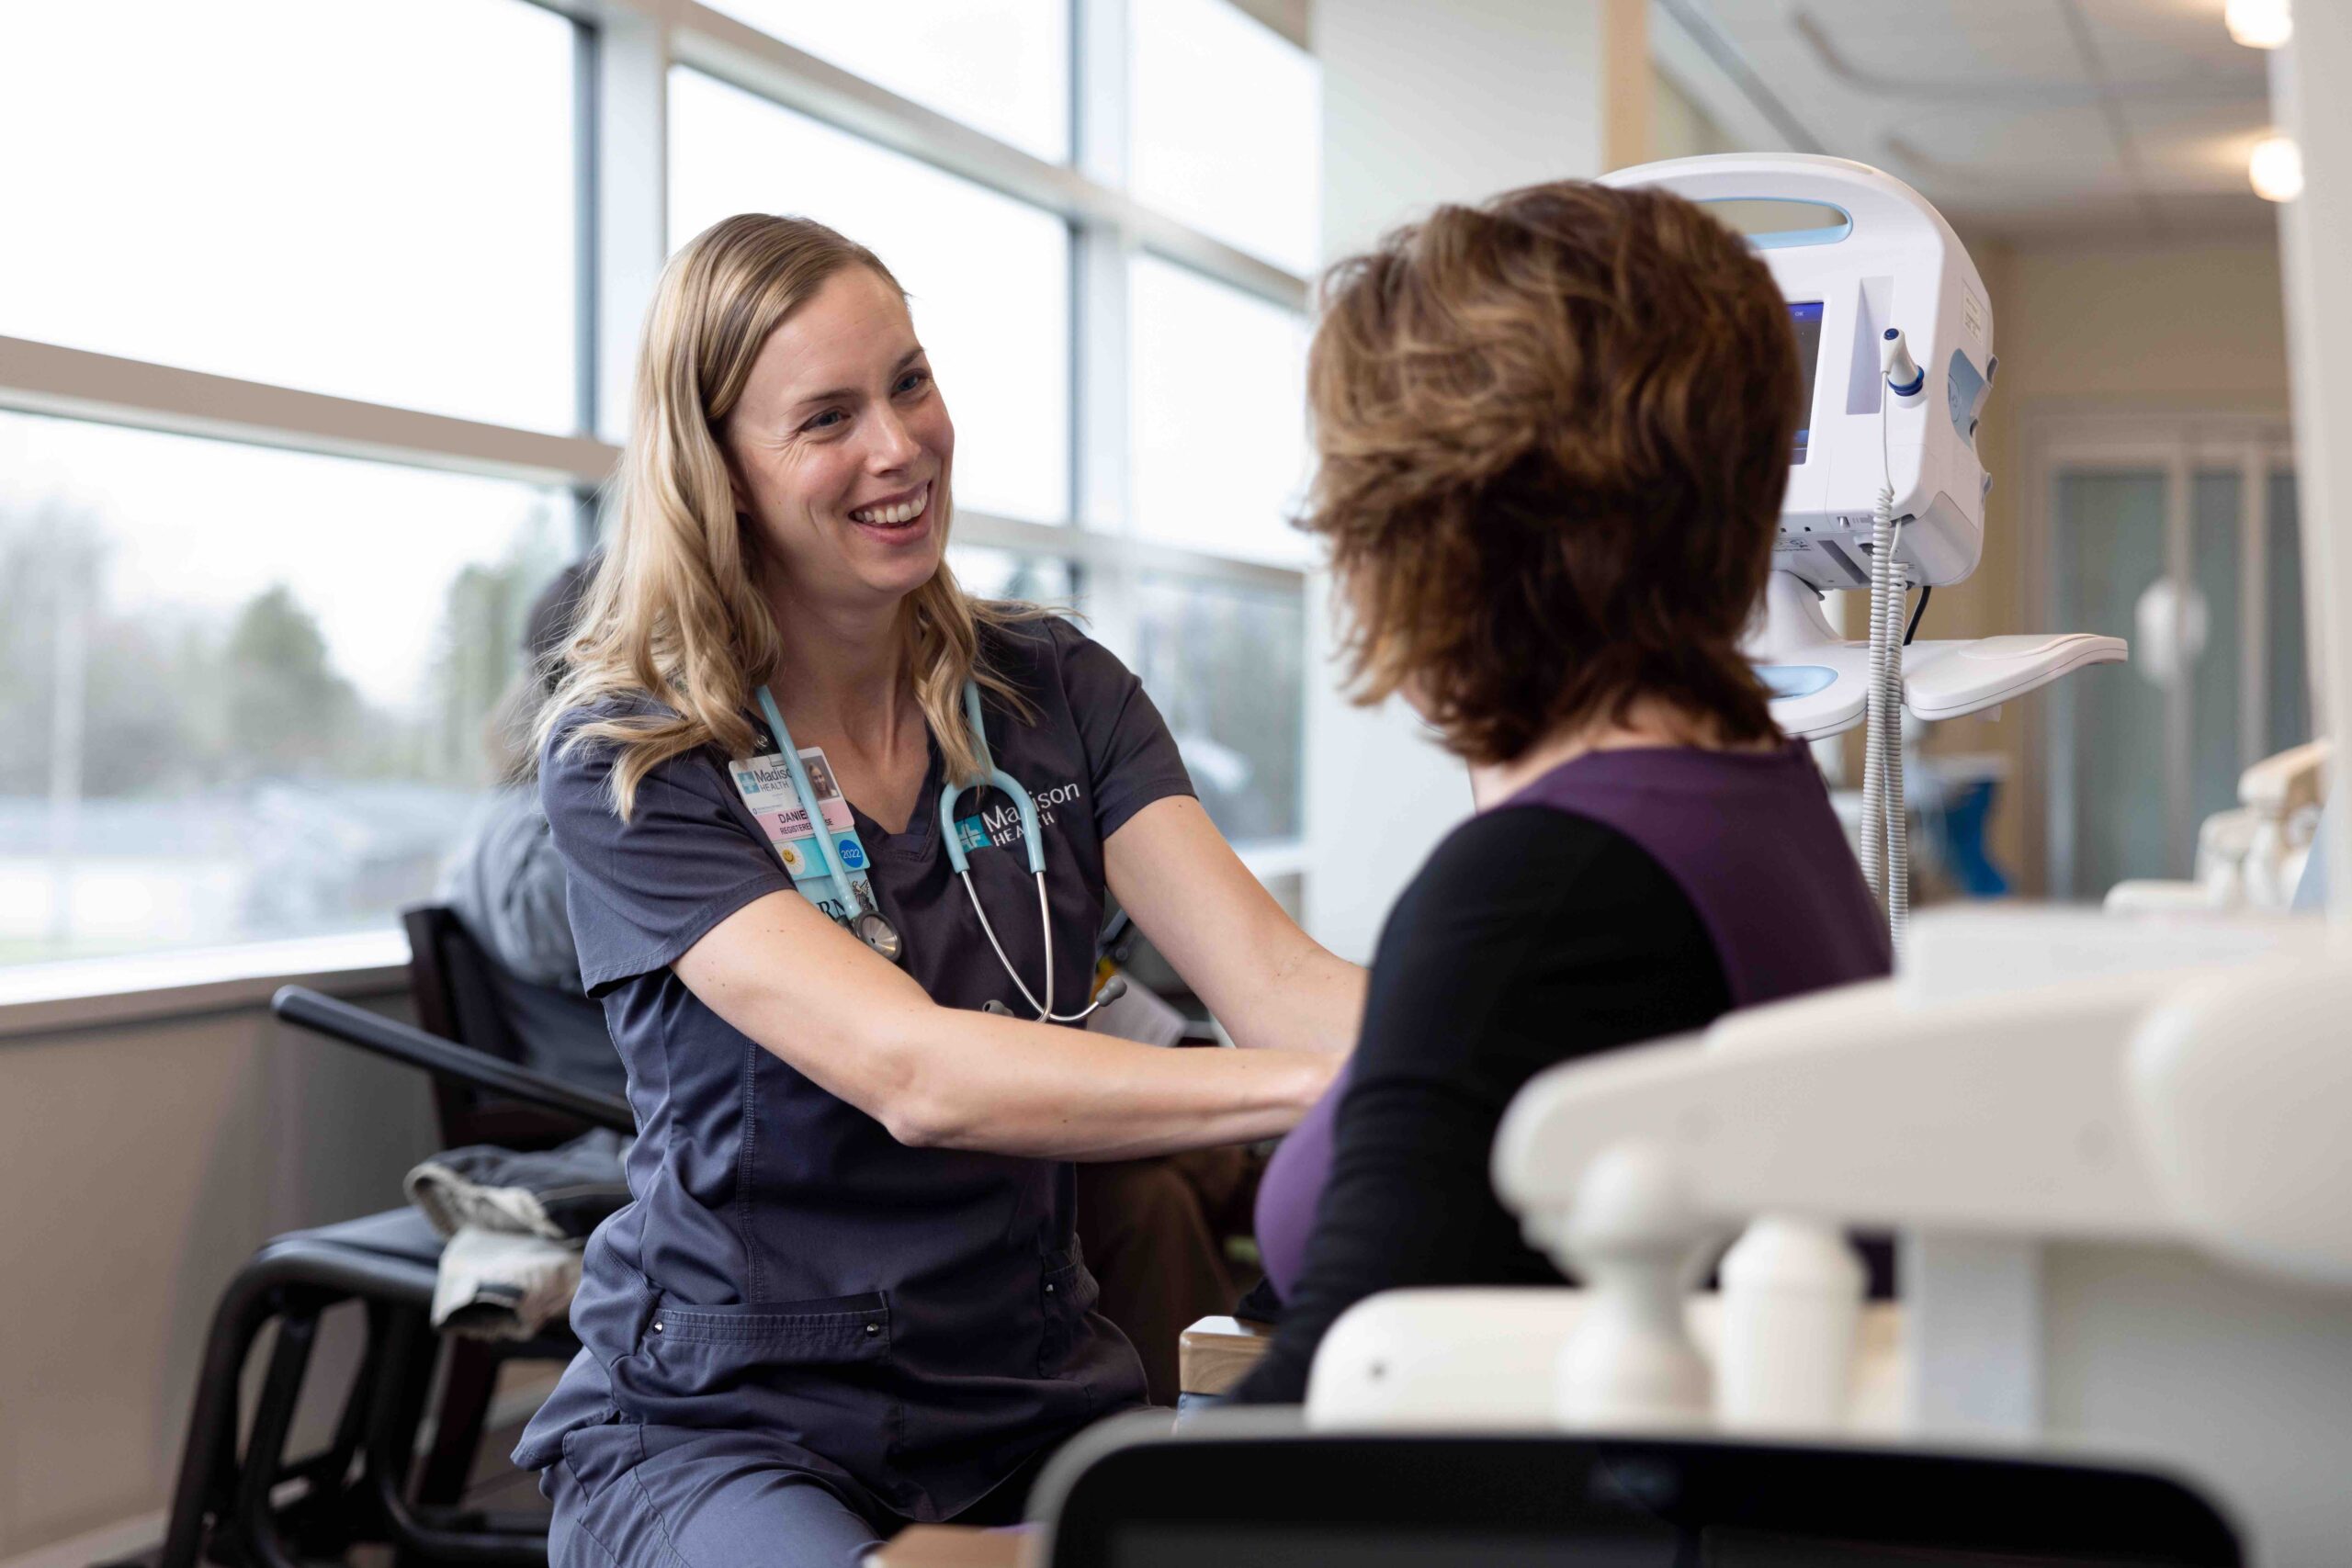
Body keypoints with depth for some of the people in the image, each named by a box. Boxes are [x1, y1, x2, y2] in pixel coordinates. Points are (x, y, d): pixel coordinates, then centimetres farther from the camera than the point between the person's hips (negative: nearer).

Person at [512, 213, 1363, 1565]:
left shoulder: (1054, 693, 5)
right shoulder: (626, 767, -10)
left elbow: (1275, 978, -9)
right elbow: (910, 1073, -24)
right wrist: (1326, 1088, -37)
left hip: (1034, 1403, 4)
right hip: (722, 1424, -4)